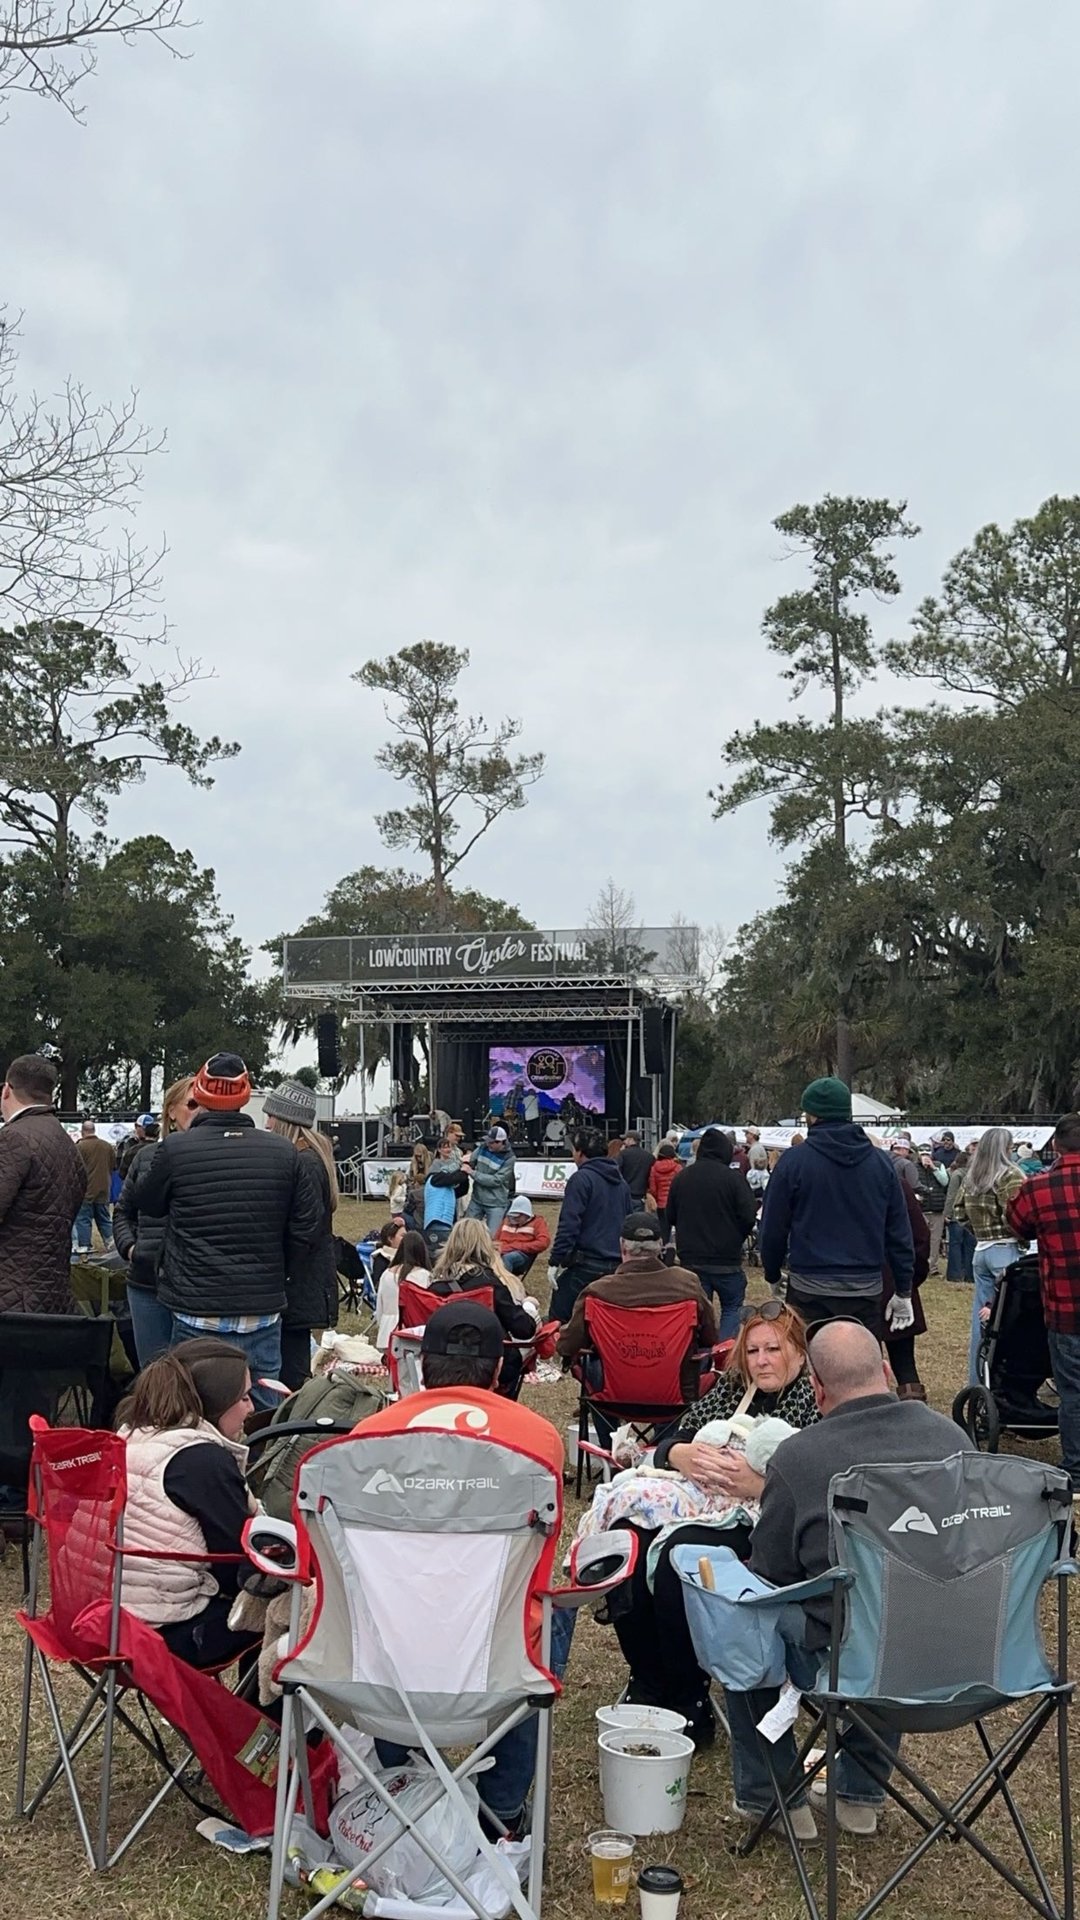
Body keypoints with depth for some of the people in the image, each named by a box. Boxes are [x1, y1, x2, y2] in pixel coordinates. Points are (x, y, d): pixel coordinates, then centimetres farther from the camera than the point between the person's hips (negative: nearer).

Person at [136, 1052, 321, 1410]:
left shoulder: (174, 1149, -8)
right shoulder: (283, 1152, -2)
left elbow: (149, 1205, 10)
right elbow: (307, 1230, 0)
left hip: (198, 1314, -2)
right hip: (264, 1313, 2)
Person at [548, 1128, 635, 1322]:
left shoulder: (581, 1179, -8)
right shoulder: (620, 1181, 16)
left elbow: (569, 1225, -14)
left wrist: (555, 1261, -11)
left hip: (587, 1264, -7)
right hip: (618, 1266, 7)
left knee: (559, 1318, -2)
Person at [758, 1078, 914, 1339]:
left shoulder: (794, 1160, -7)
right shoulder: (879, 1162, 4)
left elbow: (773, 1227, -3)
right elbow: (899, 1231, 6)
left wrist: (773, 1275, 13)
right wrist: (903, 1291, 13)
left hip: (810, 1290, -3)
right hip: (867, 1290, 3)